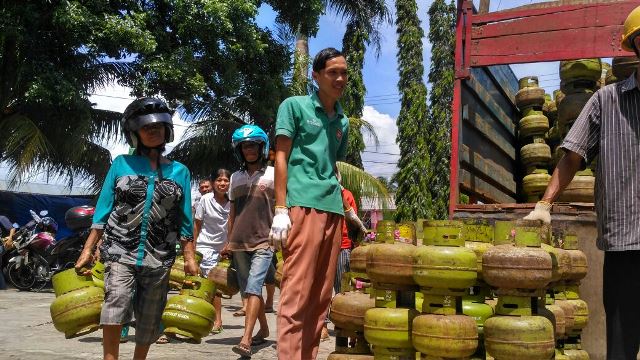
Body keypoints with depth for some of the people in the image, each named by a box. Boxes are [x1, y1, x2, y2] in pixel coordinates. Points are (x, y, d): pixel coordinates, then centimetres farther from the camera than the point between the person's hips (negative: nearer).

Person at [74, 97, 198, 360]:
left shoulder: (179, 171, 8)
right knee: (117, 299, -25)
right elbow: (103, 210, 5)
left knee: (149, 320, 8)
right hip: (120, 251, -1)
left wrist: (190, 257, 4)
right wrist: (87, 249, -2)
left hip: (159, 259, 2)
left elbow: (184, 221, 9)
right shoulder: (121, 164, 6)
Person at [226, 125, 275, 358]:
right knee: (248, 291, 12)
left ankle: (245, 341, -21)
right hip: (239, 243, 5)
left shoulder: (273, 174, 1)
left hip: (263, 242, -5)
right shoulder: (236, 177, 12)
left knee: (253, 288, -17)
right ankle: (264, 329, 31)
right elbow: (232, 212, 16)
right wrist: (229, 241, 13)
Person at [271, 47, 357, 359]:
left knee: (321, 294, 7)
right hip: (303, 205, -6)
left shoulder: (343, 122, 21)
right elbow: (281, 158, -2)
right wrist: (280, 210, -10)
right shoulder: (295, 106, 5)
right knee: (297, 291, -10)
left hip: (332, 210, 6)